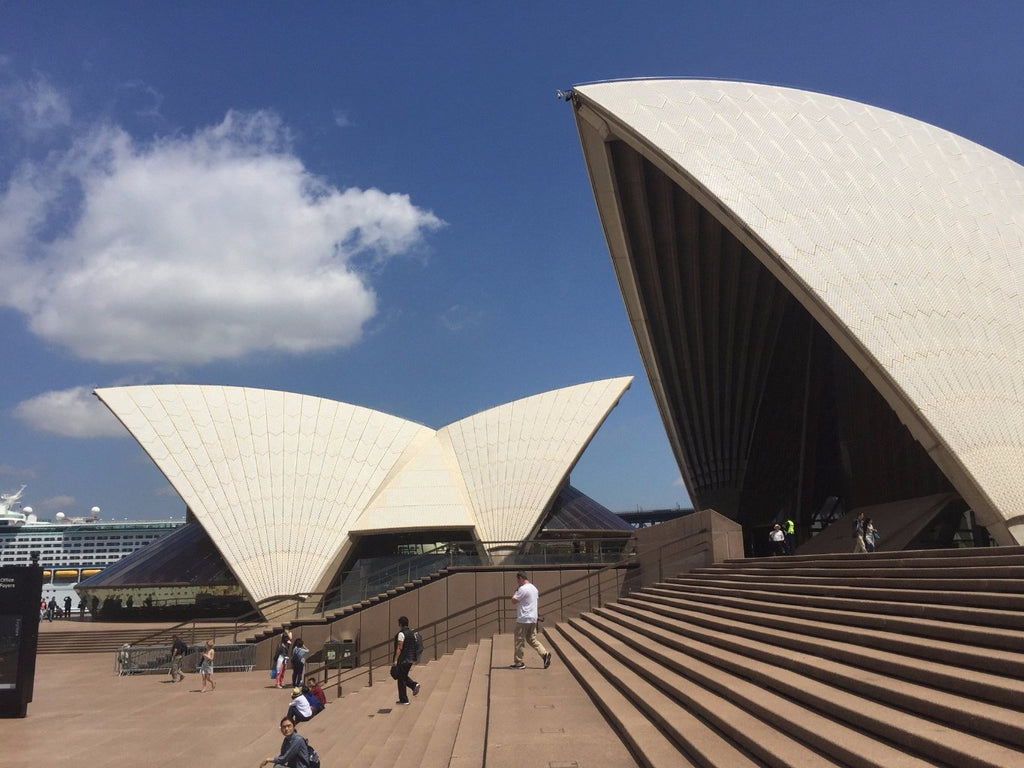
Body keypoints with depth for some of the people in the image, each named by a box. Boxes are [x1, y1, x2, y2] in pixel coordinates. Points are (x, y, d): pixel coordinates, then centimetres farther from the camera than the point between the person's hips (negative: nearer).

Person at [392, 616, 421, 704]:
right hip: (409, 660, 8)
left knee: (401, 679, 2)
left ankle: (403, 700, 7)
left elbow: (399, 648, -19)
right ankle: (414, 685, 1)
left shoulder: (401, 633, -14)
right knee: (404, 677, 23)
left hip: (402, 660, -8)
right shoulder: (411, 632, 10)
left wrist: (395, 660, -19)